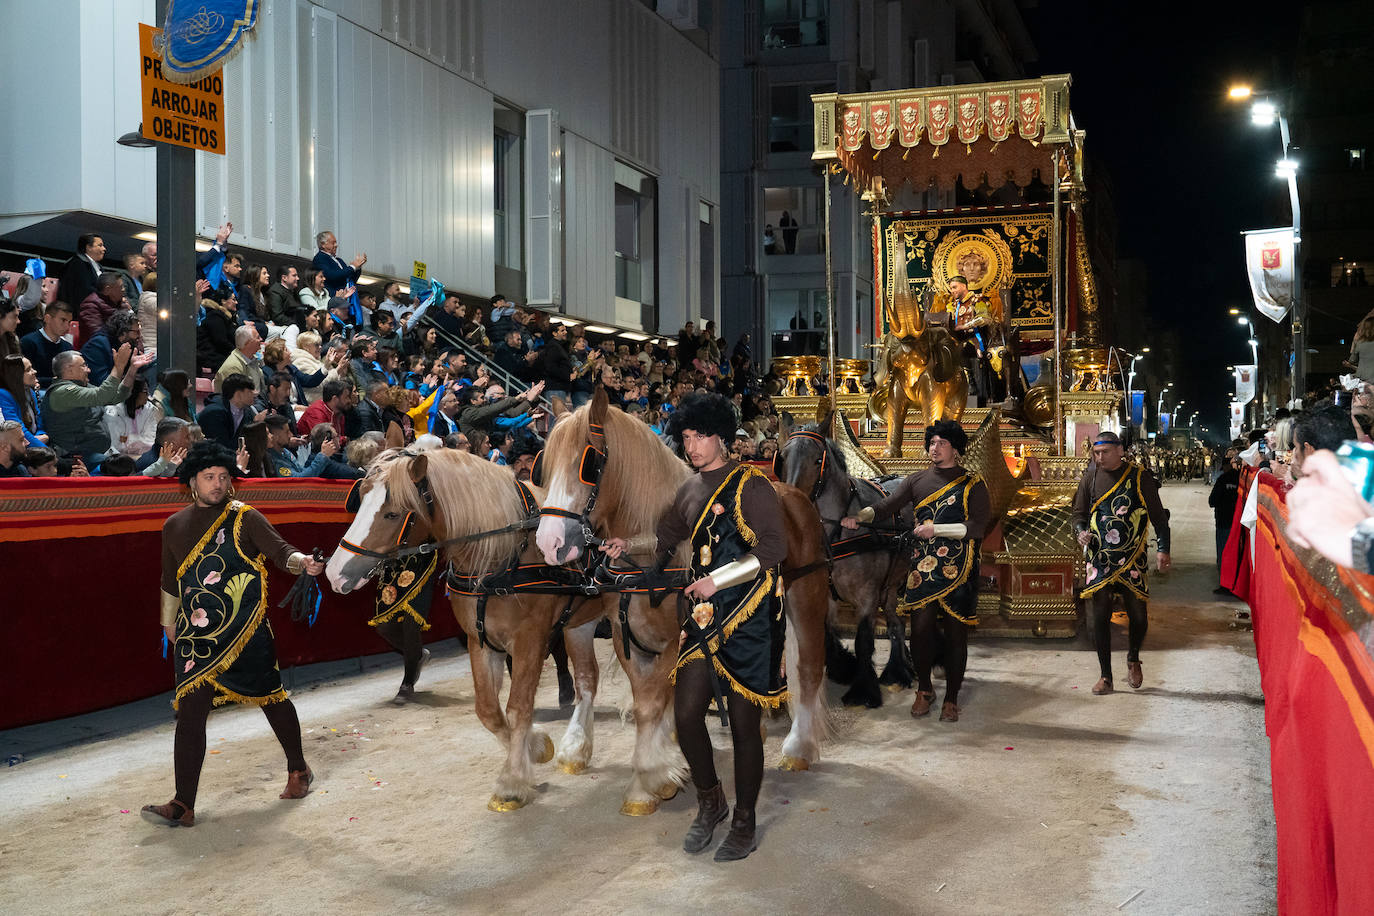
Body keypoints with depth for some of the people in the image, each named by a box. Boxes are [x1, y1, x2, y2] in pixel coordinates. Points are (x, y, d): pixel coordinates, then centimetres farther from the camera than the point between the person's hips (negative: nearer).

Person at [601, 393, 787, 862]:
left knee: (744, 722, 2)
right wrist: (627, 544, 4)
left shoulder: (751, 486, -9)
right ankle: (709, 801, 27)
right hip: (704, 618, 6)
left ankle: (744, 824, 18)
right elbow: (664, 537, 24)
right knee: (686, 713, 3)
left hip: (748, 620, -6)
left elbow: (773, 548, -17)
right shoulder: (691, 491, 13)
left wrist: (717, 580, -21)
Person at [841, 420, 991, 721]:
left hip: (958, 571, -2)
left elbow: (978, 527, -9)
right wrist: (859, 516, -18)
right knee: (920, 629, -3)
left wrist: (936, 529, -16)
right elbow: (887, 506, 0)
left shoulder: (972, 484, 2)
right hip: (923, 568, 2)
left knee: (955, 633, 1)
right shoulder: (917, 480, 11)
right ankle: (924, 689, 20)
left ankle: (952, 699, 16)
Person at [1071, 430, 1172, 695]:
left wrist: (1163, 549, -3)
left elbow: (1158, 515, 4)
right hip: (1099, 557, 2)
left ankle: (1133, 659, 31)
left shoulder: (1139, 477, 0)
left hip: (1132, 559, -1)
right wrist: (1081, 531, -8)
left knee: (1138, 615, 1)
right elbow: (1079, 512, 13)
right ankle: (1105, 677, 9)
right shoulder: (1090, 477, 6)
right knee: (1100, 616, -1)